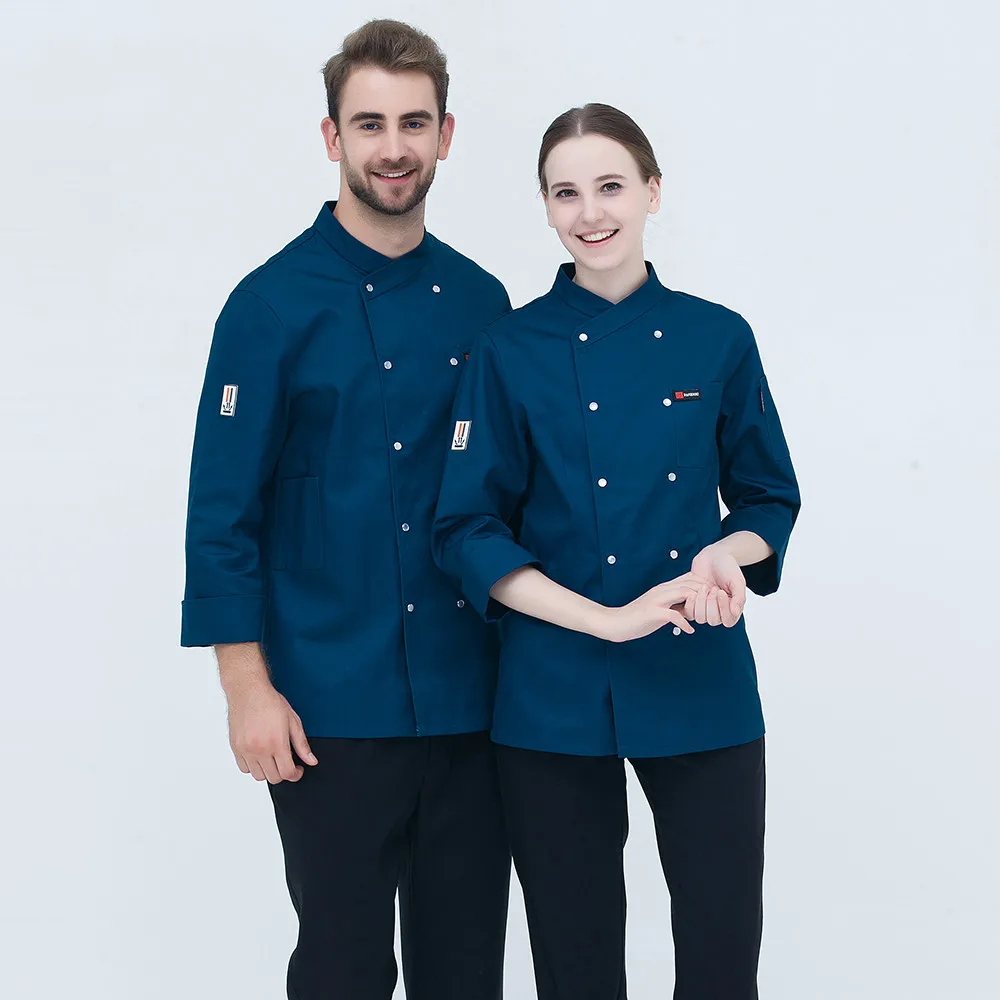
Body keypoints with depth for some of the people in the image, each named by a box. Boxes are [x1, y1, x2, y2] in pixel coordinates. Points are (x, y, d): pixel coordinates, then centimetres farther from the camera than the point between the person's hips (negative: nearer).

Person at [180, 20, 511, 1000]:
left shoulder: (479, 302, 7)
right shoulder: (275, 305, -6)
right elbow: (222, 510, -6)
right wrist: (248, 687, -11)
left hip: (470, 700, 4)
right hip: (331, 713, -4)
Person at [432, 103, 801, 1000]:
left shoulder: (718, 339, 3)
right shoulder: (512, 350, -2)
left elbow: (770, 498, 11)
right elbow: (467, 531, -4)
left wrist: (730, 554, -13)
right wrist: (605, 617, -15)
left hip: (704, 685, 1)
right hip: (556, 694, -1)